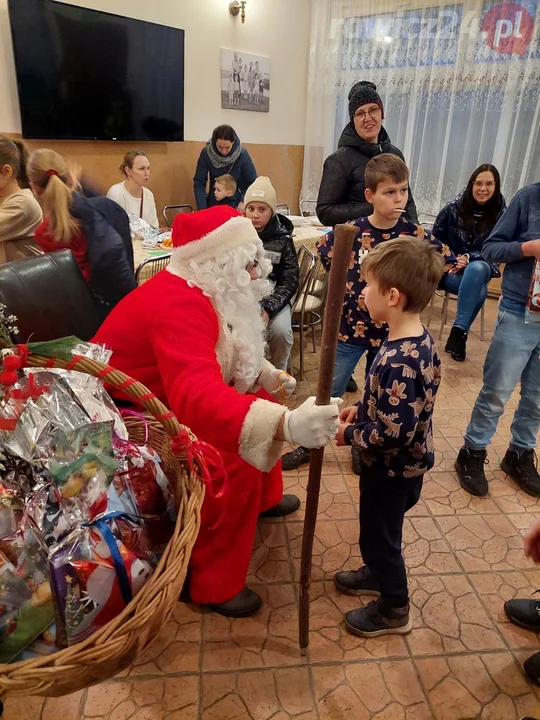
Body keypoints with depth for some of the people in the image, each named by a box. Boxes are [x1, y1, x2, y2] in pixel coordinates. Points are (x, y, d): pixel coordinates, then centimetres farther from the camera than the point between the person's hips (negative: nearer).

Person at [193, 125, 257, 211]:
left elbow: (253, 183, -8)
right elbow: (199, 182, -9)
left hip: (237, 205, -1)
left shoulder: (242, 154, -16)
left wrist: (243, 201, -22)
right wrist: (202, 208, -19)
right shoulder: (206, 153, -13)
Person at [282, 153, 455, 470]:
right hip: (350, 325, -1)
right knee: (330, 391, 9)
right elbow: (324, 249, 10)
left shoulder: (414, 234, -9)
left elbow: (449, 261, 1)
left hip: (391, 331, 1)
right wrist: (343, 280, 3)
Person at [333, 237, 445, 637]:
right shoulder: (418, 338, -5)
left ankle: (394, 611, 37)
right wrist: (361, 409, 4)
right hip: (401, 463, 9)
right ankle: (379, 573, 54)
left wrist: (350, 434, -17)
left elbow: (394, 433, -32)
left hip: (392, 468, -9)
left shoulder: (399, 362, -35)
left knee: (380, 535, 14)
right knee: (379, 531, 29)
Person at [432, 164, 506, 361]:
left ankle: (459, 330, -35)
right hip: (448, 269, -1)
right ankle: (462, 331, -19)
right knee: (477, 291, -33)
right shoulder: (453, 208, -4)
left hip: (480, 268, 1)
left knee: (476, 269, -37)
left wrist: (469, 258, -19)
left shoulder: (501, 214, -4)